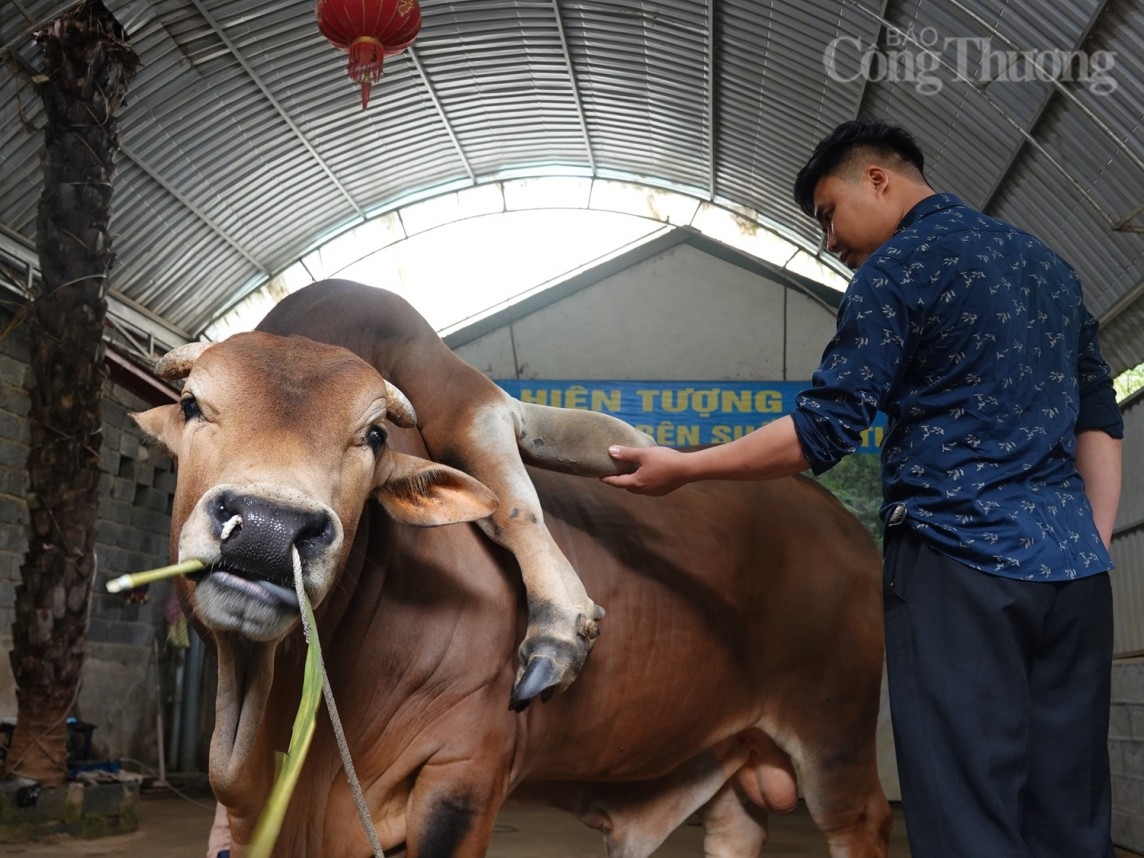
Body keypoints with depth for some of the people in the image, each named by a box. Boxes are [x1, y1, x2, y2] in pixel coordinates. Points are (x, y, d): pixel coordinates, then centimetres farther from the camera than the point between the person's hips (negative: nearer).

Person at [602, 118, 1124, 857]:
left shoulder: (898, 269, -4)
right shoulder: (1048, 263, 20)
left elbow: (823, 431, -8)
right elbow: (1100, 421, 19)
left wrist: (681, 468, 0)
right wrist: (1092, 548, 17)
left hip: (962, 567, -7)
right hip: (1075, 573, 8)